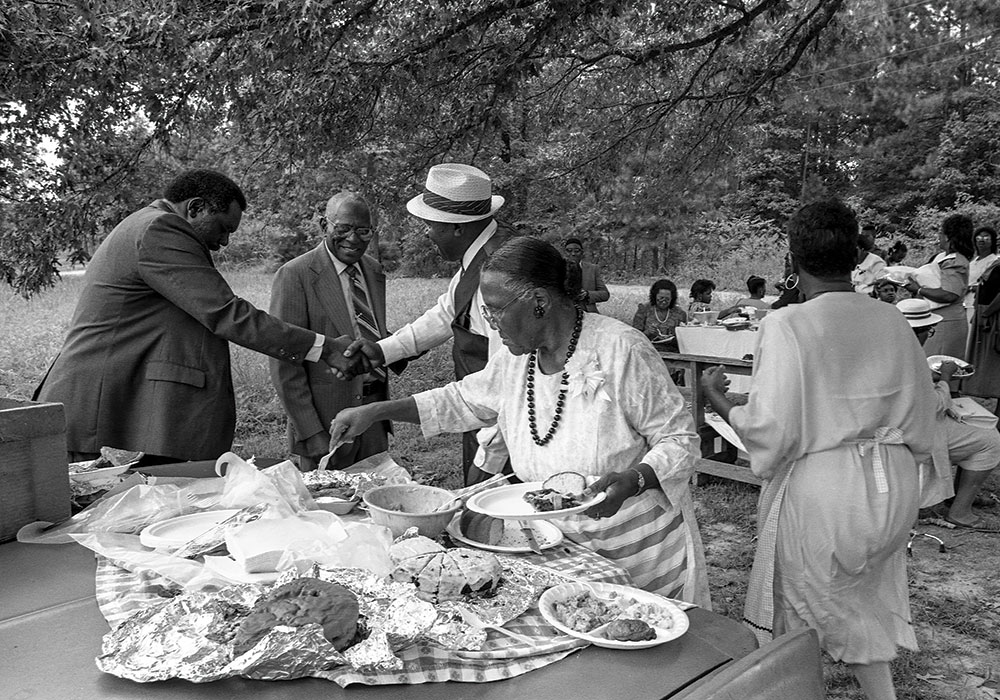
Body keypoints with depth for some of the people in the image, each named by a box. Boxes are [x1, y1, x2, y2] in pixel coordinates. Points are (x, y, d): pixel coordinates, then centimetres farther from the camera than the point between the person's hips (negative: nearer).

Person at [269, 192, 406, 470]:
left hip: (377, 413, 6)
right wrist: (311, 432, -17)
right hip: (328, 418, -6)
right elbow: (285, 364, -13)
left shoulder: (374, 270, 10)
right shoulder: (294, 275, -11)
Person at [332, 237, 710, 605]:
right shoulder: (515, 360, -2)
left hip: (640, 554, -5)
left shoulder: (620, 349, -21)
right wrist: (376, 411, 8)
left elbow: (679, 438, -15)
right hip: (563, 549, 5)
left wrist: (632, 480, -33)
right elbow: (461, 400, 14)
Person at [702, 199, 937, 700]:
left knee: (802, 610, 14)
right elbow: (921, 418, 7)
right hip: (893, 491, 6)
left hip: (818, 493, -5)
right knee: (863, 606, 25)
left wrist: (717, 398, -4)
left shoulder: (786, 326, -18)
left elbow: (769, 430, -21)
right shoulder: (892, 320, -1)